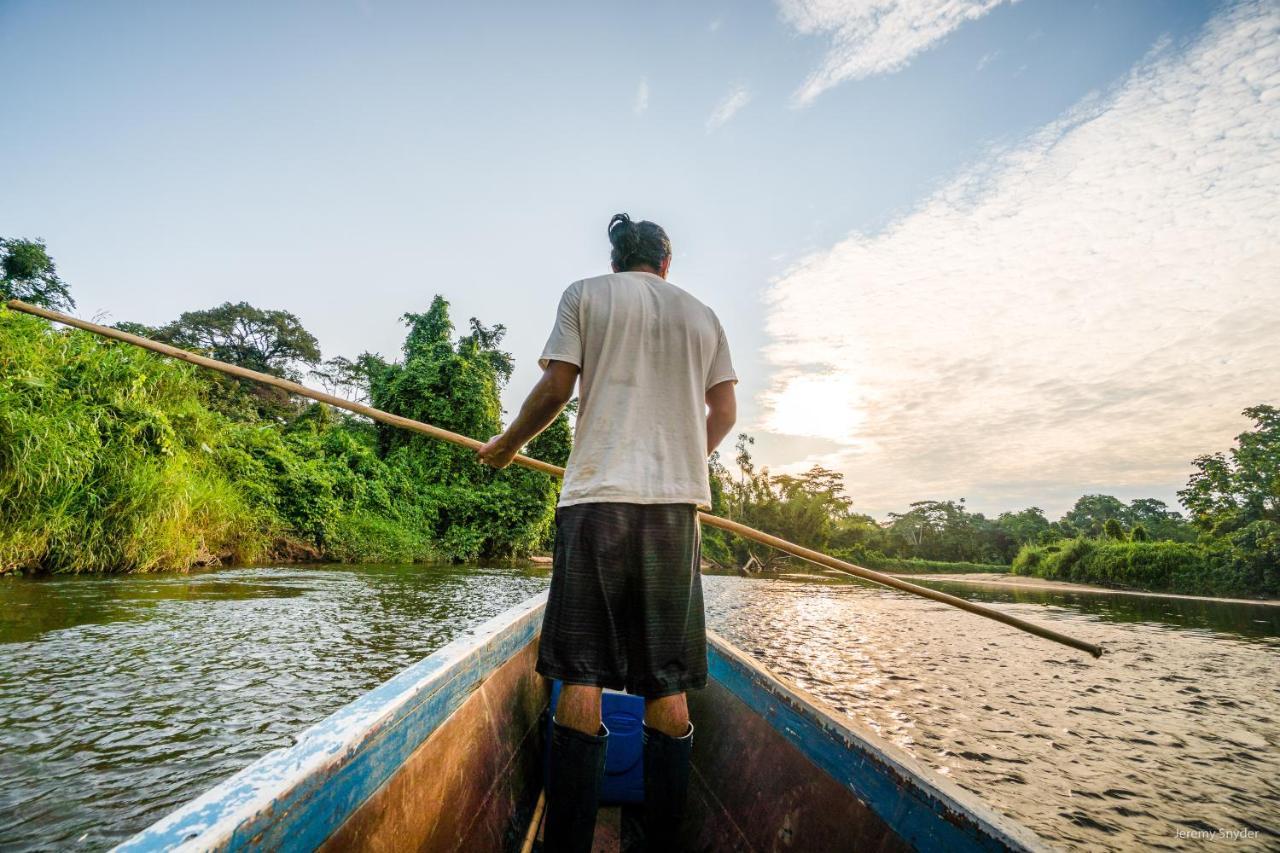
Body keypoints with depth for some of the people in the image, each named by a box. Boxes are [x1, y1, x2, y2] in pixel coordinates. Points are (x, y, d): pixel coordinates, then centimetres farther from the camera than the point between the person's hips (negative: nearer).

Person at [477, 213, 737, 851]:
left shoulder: (584, 295, 10)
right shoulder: (702, 315, 18)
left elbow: (556, 388, -1)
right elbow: (724, 412, 15)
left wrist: (507, 445, 15)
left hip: (598, 498, -2)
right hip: (677, 505, 3)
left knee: (581, 675, 2)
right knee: (666, 685, 7)